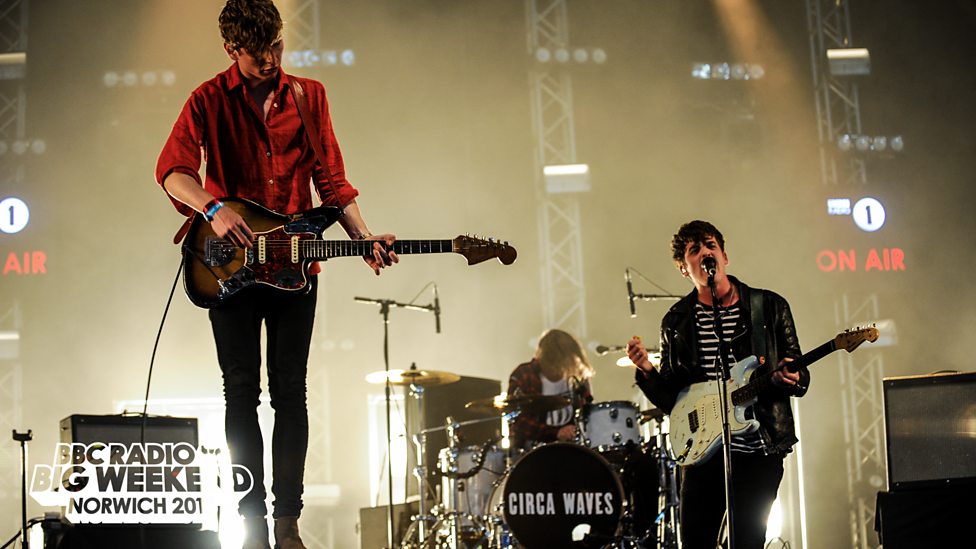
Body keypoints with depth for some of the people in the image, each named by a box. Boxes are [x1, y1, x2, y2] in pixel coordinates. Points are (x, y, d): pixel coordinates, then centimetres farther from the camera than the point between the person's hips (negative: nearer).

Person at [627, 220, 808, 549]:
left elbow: (801, 376, 8)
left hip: (762, 450, -1)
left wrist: (792, 379, -15)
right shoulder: (676, 322, 9)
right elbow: (670, 398, 10)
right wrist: (647, 370, -9)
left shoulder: (770, 307, 5)